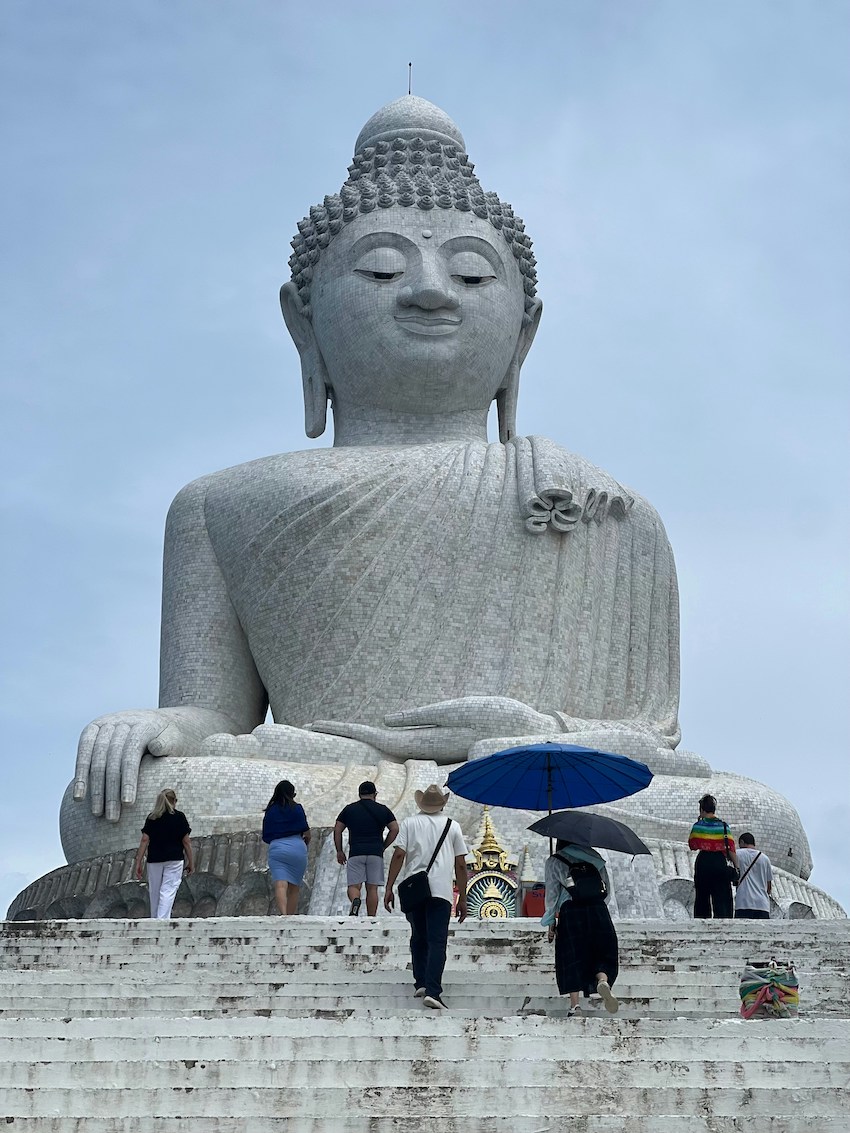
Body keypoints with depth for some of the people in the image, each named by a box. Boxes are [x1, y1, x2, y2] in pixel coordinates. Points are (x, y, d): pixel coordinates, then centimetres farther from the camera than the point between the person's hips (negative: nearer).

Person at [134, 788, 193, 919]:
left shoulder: (151, 818, 5)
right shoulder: (179, 817, 0)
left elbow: (144, 841, 1)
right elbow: (186, 841, 1)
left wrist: (138, 862, 3)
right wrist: (190, 862, 9)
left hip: (154, 860, 2)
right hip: (174, 859, -2)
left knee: (154, 892, 13)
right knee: (168, 891, -8)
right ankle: (162, 921, -20)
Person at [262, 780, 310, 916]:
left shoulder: (270, 811, 12)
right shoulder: (296, 808, 4)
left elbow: (266, 837, 11)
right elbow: (306, 832, -1)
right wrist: (306, 843, 20)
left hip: (276, 848, 1)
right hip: (297, 847, -1)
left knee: (280, 885, -13)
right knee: (294, 888, 11)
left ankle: (283, 913, -34)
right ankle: (291, 917, 11)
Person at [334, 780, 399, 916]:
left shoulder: (349, 809, 10)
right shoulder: (383, 809, 10)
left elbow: (337, 830, 7)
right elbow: (394, 829, 4)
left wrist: (339, 851, 13)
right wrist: (383, 846, 12)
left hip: (355, 853, 0)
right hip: (376, 854, 0)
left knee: (354, 886, 1)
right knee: (372, 888, 4)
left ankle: (355, 901, -31)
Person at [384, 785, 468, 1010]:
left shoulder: (409, 824, 8)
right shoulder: (452, 826, 10)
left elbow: (399, 855, -3)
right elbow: (460, 865, 8)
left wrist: (389, 888, -1)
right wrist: (462, 899, 12)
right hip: (441, 890, -1)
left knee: (418, 938, 18)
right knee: (437, 942, -5)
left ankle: (420, 983, 17)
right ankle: (432, 991, -16)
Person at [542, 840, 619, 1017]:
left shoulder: (554, 862, 11)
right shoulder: (594, 858, 19)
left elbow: (552, 893, 5)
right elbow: (607, 890, 16)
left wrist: (551, 923, 9)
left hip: (570, 912, -2)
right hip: (598, 910, 2)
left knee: (572, 958, 4)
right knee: (602, 955, 6)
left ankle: (575, 1004, -6)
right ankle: (603, 981, -26)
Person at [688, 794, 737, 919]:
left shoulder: (698, 825, -1)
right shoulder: (723, 825, 0)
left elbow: (692, 845, 11)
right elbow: (731, 848, -5)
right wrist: (736, 866, -3)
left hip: (703, 863, 0)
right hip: (720, 862, 0)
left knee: (702, 897, 10)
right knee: (722, 898, 0)